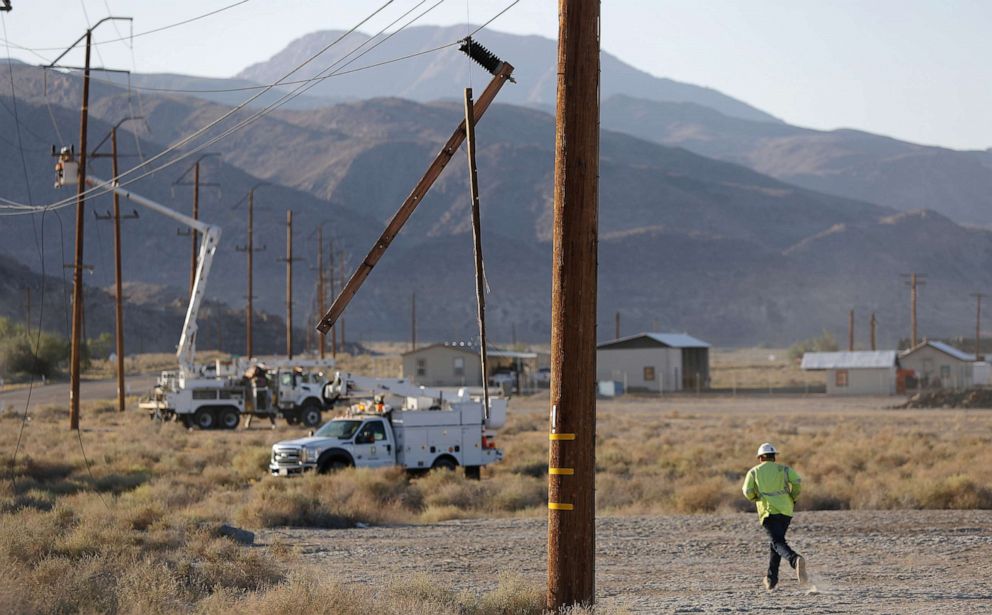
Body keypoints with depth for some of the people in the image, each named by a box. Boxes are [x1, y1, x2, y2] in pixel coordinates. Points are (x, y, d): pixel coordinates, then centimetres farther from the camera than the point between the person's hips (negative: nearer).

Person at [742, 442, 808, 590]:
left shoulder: (754, 471, 12)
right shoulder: (784, 469, 14)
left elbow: (748, 491, -2)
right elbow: (797, 482, -4)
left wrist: (755, 498, 19)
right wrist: (792, 498, 12)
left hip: (768, 511, -3)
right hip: (785, 511, 3)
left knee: (778, 543, -15)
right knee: (777, 541, 21)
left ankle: (795, 560, -47)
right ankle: (771, 579, 23)